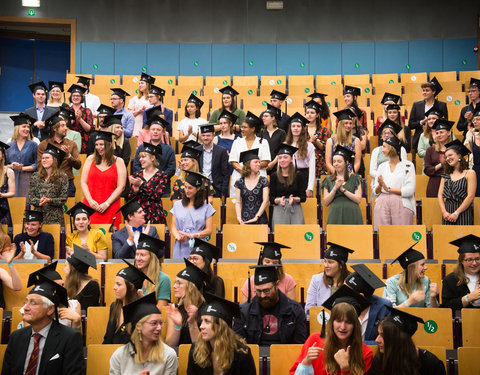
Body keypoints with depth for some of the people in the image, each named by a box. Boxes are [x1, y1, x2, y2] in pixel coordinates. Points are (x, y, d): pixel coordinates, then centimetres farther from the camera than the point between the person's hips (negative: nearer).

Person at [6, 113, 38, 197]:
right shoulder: (9, 146, 13)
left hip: (28, 180, -2)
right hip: (12, 180, 2)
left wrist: (23, 168, -10)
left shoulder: (33, 145, 7)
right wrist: (11, 166, -9)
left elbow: (37, 164, 0)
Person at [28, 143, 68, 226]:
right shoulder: (35, 176, 11)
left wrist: (49, 200, -16)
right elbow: (30, 197, 8)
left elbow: (63, 199, -2)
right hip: (38, 215, 2)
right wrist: (39, 201, -12)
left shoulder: (62, 177, 3)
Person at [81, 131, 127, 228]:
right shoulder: (90, 159, 11)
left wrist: (107, 203, -10)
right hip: (90, 207, 2)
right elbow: (83, 182, 6)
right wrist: (90, 201, -7)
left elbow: (121, 186, -2)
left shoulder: (118, 162, 5)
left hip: (110, 208, -2)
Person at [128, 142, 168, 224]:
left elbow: (157, 196, -14)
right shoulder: (137, 175, 9)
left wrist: (141, 184, -18)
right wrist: (135, 190, -12)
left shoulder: (162, 175, -2)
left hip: (154, 214, -3)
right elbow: (130, 198, 9)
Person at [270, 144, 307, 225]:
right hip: (279, 210, 0)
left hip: (295, 210, 0)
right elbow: (271, 199, 5)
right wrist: (279, 200, -16)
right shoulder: (274, 177, 8)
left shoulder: (299, 176, 4)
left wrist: (294, 199, -17)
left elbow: (303, 197, 3)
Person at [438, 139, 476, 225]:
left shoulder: (470, 173, 1)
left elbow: (470, 196, -7)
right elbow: (440, 195, 9)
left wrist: (456, 213, -12)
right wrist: (444, 212, -7)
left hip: (463, 212, -4)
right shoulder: (446, 176, 14)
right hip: (448, 213, 4)